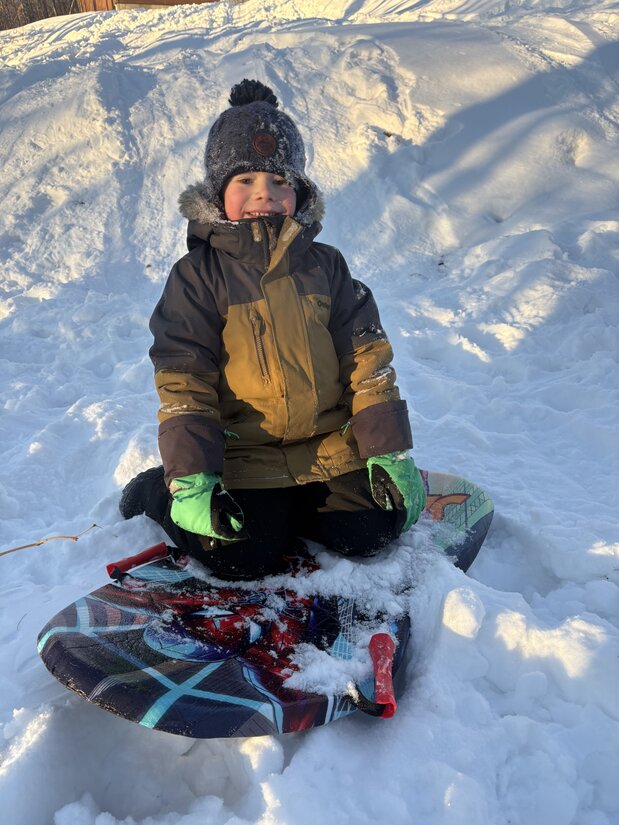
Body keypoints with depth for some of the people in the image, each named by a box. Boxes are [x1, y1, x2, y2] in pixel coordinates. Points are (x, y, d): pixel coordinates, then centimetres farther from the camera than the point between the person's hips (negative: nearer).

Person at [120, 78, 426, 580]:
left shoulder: (324, 266, 4)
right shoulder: (197, 275, -4)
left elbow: (368, 358, 3)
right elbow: (183, 381, -8)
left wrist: (391, 451, -3)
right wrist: (189, 480, -16)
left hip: (331, 442, 3)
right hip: (243, 452, -3)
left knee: (372, 532, -11)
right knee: (244, 560, -15)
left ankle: (280, 506, 15)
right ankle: (155, 492, 12)